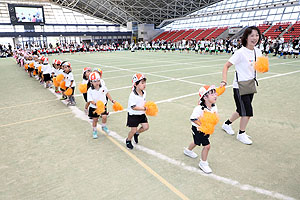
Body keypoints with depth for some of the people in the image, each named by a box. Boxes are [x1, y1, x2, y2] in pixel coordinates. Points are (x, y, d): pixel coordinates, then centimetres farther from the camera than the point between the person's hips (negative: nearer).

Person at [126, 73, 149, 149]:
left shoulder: (144, 92, -1)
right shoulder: (133, 95, -25)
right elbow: (133, 107, -26)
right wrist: (143, 108, -29)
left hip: (141, 114, 7)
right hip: (133, 115, -6)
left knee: (146, 127, 3)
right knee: (133, 130, 1)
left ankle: (136, 133, 32)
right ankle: (128, 140, 31)